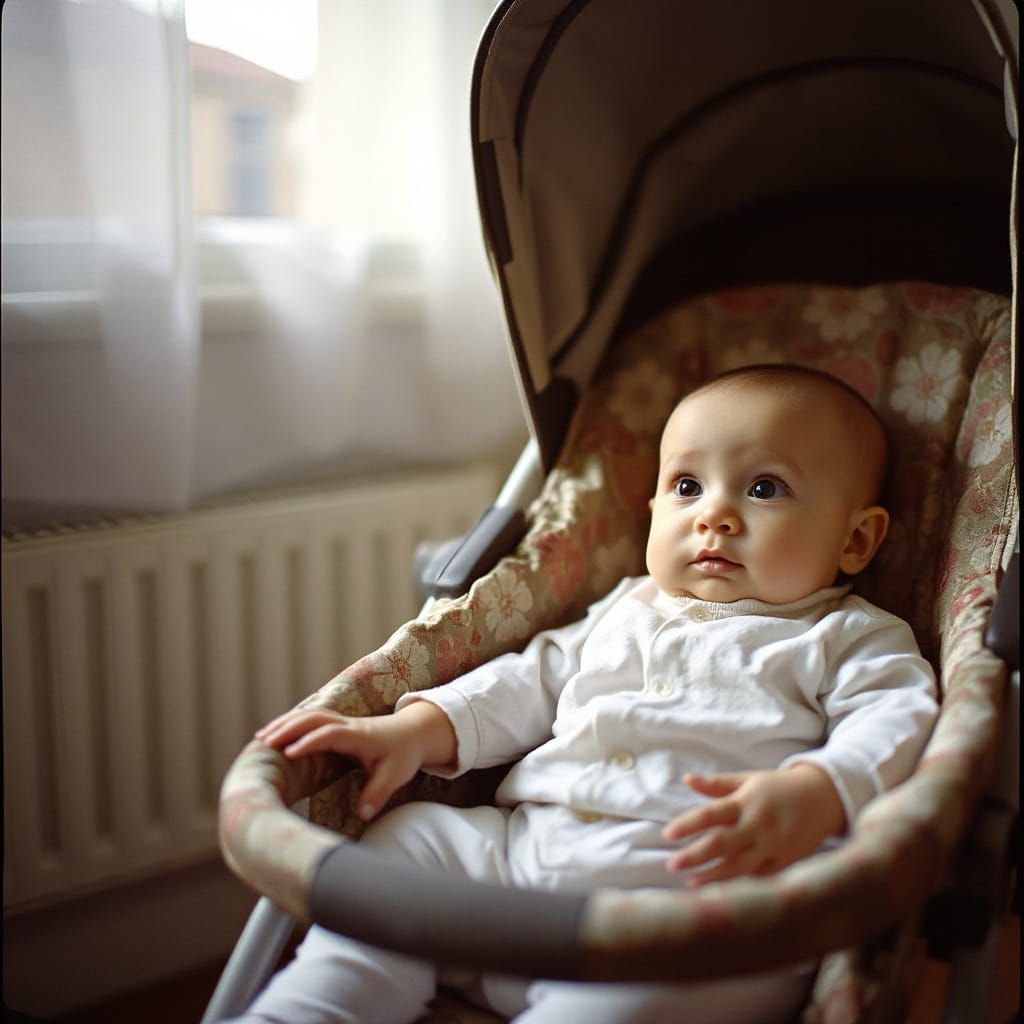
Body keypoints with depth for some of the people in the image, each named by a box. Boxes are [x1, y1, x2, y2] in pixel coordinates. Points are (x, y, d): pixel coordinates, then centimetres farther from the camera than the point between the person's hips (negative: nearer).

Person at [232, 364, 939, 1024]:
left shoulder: (851, 640, 11)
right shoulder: (624, 612, 28)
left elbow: (896, 722, -6)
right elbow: (529, 685, 26)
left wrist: (814, 792, -29)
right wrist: (416, 730, 8)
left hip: (692, 886, -6)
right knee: (410, 837, 0)